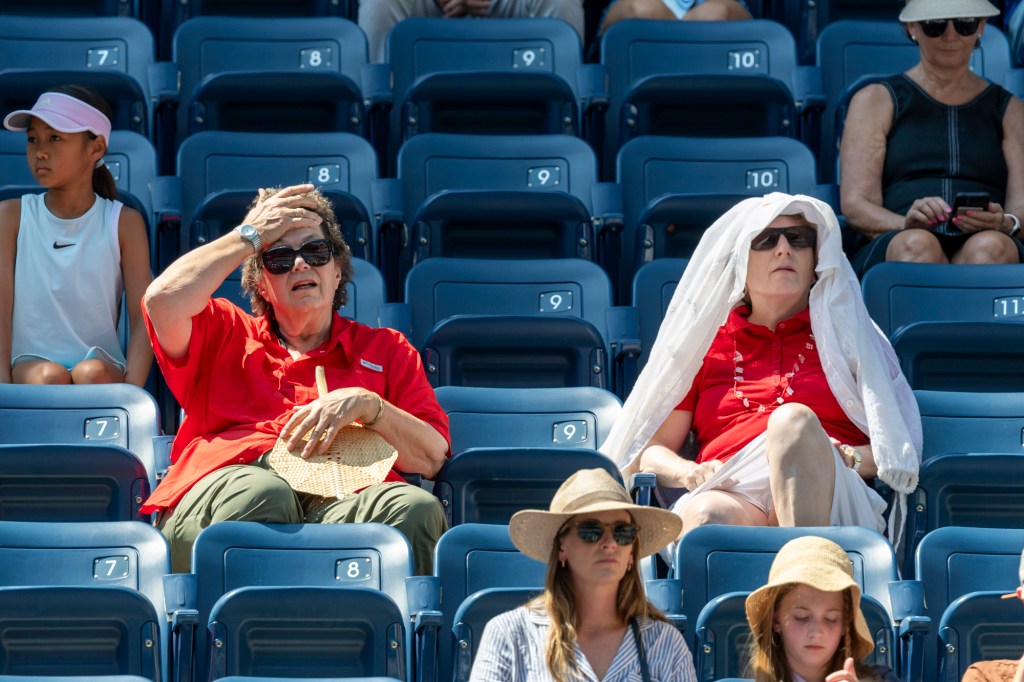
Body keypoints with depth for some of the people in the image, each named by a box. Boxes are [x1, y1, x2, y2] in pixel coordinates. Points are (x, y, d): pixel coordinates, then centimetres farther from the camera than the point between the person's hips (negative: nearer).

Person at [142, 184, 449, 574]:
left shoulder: (386, 349, 32)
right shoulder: (225, 334, 32)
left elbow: (433, 458, 21)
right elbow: (163, 300, 9)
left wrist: (366, 405, 3)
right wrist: (250, 235, 20)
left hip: (340, 497, 1)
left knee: (415, 508, -36)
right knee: (260, 494, -41)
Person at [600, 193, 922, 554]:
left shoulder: (849, 334, 27)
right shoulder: (705, 343, 29)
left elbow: (898, 446, 17)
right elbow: (651, 449, 23)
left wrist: (852, 458, -6)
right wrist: (688, 473, 0)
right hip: (731, 495, 0)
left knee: (794, 419, -34)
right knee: (707, 514, -38)